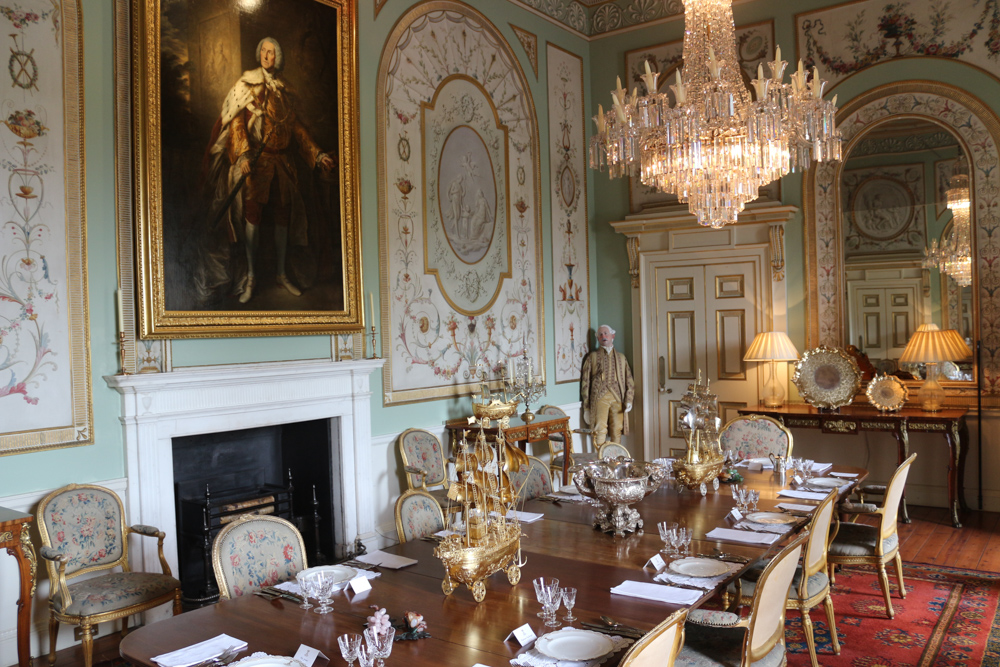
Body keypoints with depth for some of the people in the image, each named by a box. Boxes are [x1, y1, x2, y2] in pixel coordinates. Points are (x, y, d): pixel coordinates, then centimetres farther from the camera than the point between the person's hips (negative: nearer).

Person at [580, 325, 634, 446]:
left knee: (617, 432, -2)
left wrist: (629, 400, 0)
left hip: (618, 399, 2)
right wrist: (586, 407, 2)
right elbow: (585, 382, 9)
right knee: (600, 431, -14)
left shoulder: (621, 357, 20)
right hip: (599, 398, -2)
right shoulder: (592, 357, 13)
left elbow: (629, 381, 16)